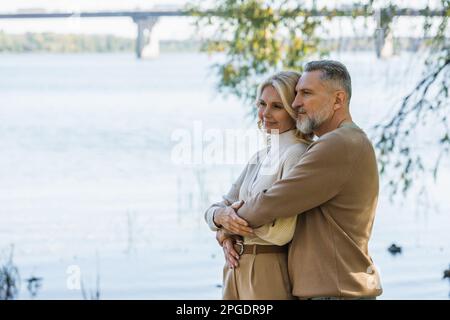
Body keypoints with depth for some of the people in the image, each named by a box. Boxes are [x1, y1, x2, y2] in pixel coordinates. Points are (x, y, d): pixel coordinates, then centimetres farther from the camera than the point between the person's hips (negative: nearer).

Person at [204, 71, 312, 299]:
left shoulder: (297, 154, -13)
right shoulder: (260, 157, 14)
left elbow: (282, 232, -22)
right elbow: (213, 211, 11)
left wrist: (232, 214, -8)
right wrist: (221, 216, -13)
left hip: (269, 274, -8)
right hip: (237, 269, 8)